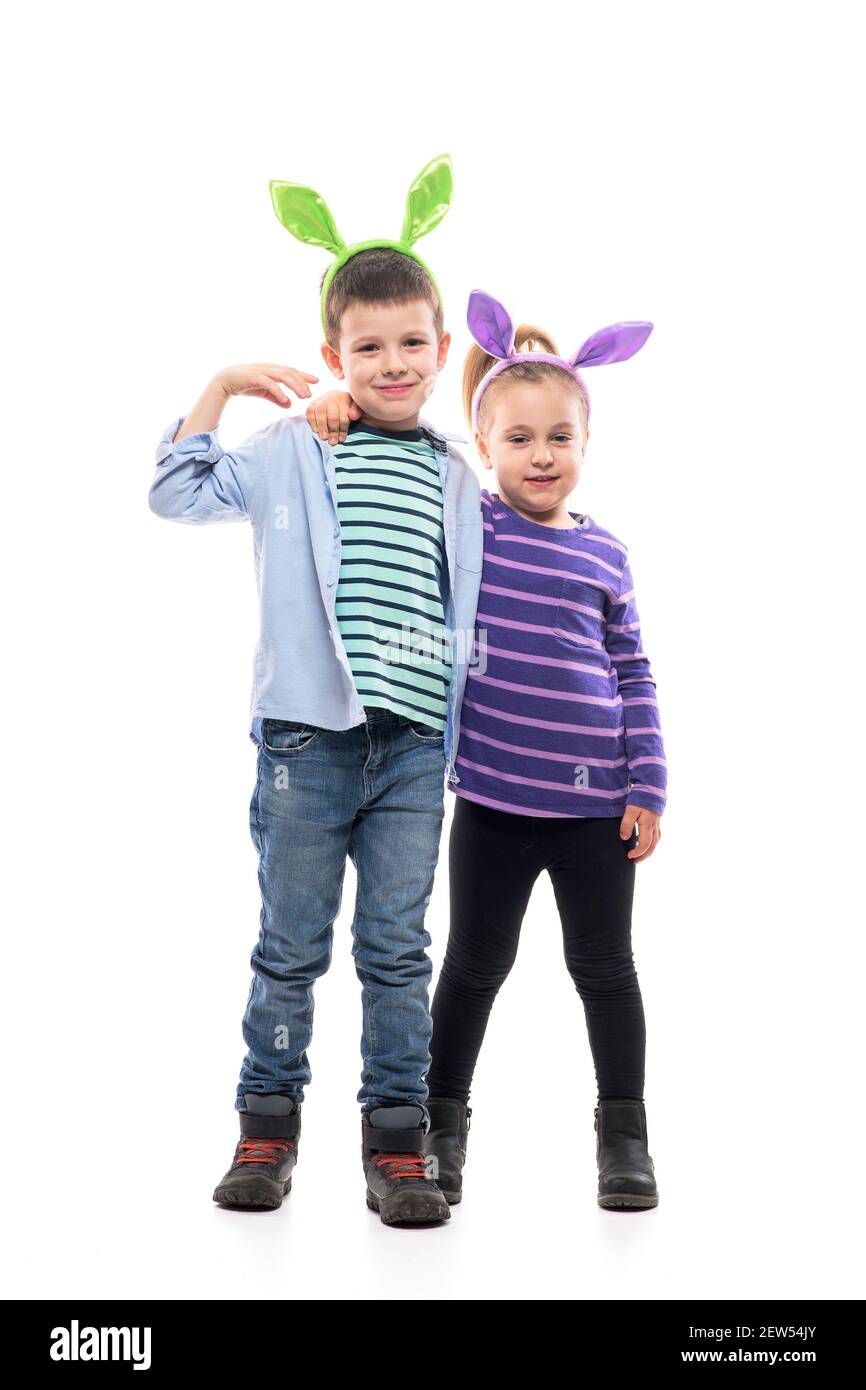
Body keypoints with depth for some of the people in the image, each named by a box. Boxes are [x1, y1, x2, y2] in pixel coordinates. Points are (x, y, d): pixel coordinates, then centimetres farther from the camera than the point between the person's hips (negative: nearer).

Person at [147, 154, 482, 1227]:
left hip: (414, 745, 2)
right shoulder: (292, 451, 5)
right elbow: (180, 494, -1)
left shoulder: (454, 477, 13)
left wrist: (461, 738, 13)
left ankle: (397, 1148, 12)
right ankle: (267, 1132, 20)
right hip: (308, 735, -2)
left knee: (398, 949, 4)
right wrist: (221, 388, -5)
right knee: (291, 945, 6)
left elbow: (465, 611, 17)